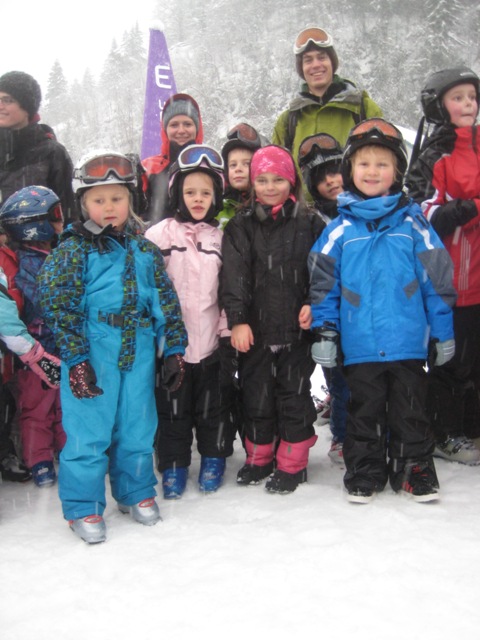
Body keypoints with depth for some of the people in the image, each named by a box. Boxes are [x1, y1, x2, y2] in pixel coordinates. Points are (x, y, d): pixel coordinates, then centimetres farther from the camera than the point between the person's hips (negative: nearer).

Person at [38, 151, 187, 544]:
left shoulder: (145, 250, 9)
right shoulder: (73, 250, -5)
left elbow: (166, 301, 12)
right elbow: (59, 307, -10)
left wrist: (174, 350, 8)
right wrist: (76, 359, -15)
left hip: (139, 355, 4)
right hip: (92, 358, -4)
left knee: (137, 429, 14)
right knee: (88, 433, 2)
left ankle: (136, 492, 34)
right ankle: (83, 507, 18)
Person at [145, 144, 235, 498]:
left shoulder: (222, 237, 4)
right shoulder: (160, 234, -2)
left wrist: (227, 326, 2)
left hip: (211, 340, 1)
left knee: (213, 405, 13)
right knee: (173, 406, 8)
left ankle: (214, 459, 30)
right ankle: (174, 464, 22)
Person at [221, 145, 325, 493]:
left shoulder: (310, 223, 1)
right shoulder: (241, 226, 4)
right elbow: (235, 275, -5)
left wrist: (313, 305, -11)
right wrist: (237, 319, -14)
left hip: (297, 328, -2)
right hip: (256, 330, 2)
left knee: (294, 394, 5)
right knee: (256, 395, 12)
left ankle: (292, 463, 19)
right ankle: (259, 457, 29)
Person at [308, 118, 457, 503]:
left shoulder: (413, 222, 0)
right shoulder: (340, 229, 1)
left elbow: (438, 279, 2)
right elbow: (323, 283, 4)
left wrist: (443, 332, 3)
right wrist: (324, 332, 0)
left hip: (409, 342, 0)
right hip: (360, 345, 1)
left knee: (410, 410, 13)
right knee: (364, 411, 13)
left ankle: (415, 470, 28)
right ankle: (364, 473, 27)